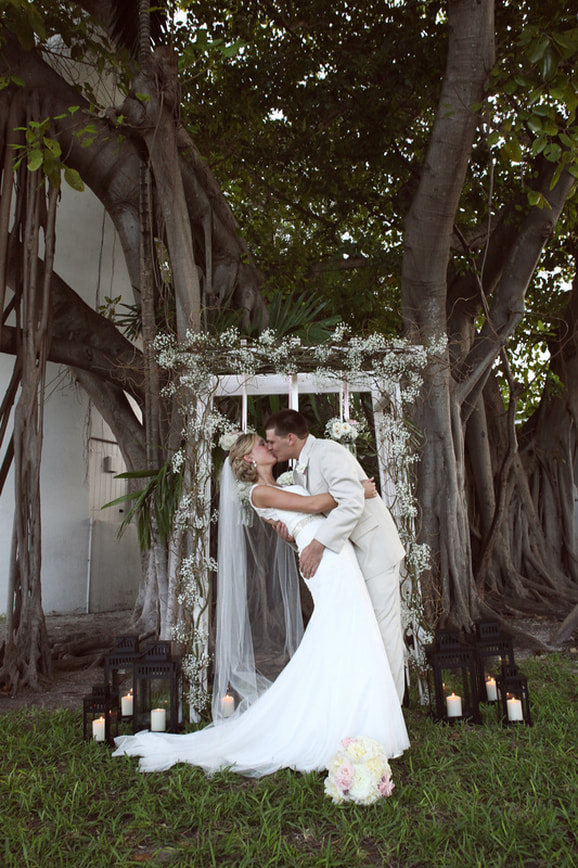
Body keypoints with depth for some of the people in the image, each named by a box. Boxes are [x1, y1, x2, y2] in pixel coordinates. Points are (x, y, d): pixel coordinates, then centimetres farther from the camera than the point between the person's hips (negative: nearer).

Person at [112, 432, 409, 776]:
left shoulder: (282, 486, 23)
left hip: (340, 561, 9)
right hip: (329, 564, -9)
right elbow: (313, 504, -13)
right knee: (346, 647, -8)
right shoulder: (259, 492, -5)